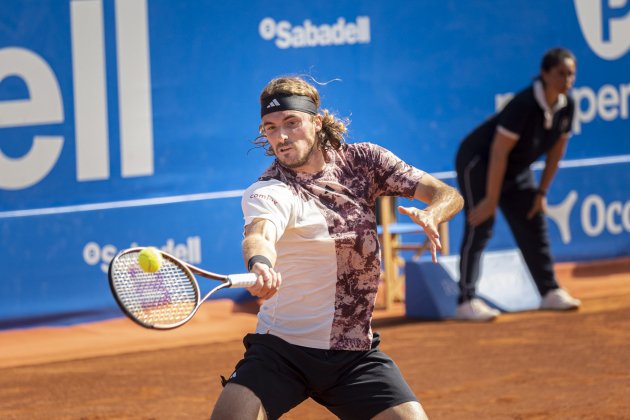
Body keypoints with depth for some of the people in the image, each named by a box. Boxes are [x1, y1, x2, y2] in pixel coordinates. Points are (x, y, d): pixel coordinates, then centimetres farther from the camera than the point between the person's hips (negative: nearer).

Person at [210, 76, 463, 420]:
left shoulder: (361, 159, 1)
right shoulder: (268, 192, -13)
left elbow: (448, 195, -2)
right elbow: (259, 235, -36)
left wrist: (430, 215, -26)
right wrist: (259, 264, -60)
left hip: (357, 355, 3)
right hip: (280, 350, -3)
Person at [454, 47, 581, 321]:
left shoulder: (566, 106, -10)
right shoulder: (524, 105, -33)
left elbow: (557, 149, 4)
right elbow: (499, 152, -32)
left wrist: (542, 192, 6)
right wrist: (491, 199, -30)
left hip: (516, 169, 8)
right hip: (478, 162, -8)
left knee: (533, 227, 10)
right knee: (480, 227, -17)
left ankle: (550, 292, 21)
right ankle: (466, 301, -20)